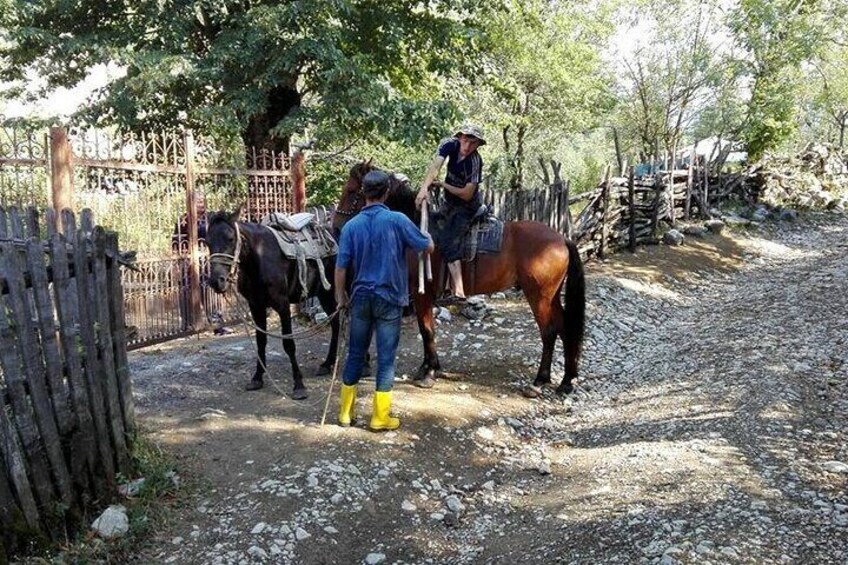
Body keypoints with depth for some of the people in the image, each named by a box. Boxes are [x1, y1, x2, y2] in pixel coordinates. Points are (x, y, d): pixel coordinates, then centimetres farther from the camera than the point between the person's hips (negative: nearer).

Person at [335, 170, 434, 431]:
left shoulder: (351, 226, -2)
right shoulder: (397, 220, -11)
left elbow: (341, 267, -2)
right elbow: (428, 248, -2)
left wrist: (341, 296, 12)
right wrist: (427, 237, 20)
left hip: (361, 297, 3)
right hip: (389, 298, -3)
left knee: (355, 354, 14)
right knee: (386, 358, 5)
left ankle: (346, 412, 22)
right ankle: (380, 417, 11)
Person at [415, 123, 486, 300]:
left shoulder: (475, 161, -26)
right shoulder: (450, 144, -13)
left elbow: (466, 194, -24)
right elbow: (435, 166, -27)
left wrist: (441, 185, -18)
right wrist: (424, 188, -43)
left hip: (467, 207, -8)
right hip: (449, 203, 8)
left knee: (448, 241, -25)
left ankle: (459, 292, -34)